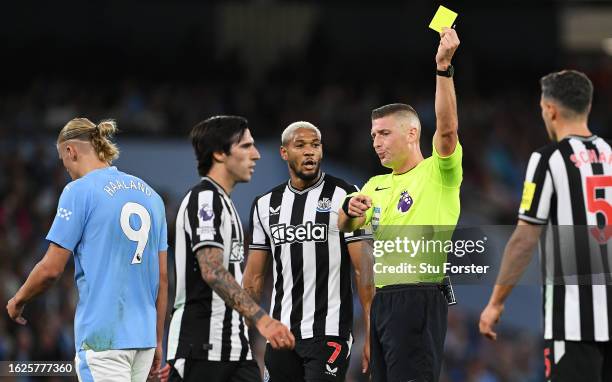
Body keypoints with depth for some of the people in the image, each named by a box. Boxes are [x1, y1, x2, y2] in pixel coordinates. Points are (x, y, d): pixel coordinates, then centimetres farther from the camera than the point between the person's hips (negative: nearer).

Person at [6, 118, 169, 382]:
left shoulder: (80, 190, -6)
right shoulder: (150, 194, 14)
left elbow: (51, 269, -8)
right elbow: (162, 277, 15)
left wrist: (17, 301, 11)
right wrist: (157, 341, 20)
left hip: (102, 337, -7)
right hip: (143, 336, 7)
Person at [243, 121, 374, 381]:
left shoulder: (344, 197, -3)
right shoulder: (265, 205, 11)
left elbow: (364, 270, -6)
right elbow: (254, 277, 15)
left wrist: (371, 335, -12)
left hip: (328, 333, -5)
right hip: (281, 333, 5)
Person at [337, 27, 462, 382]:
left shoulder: (437, 173, -3)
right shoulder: (376, 185, 21)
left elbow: (447, 129, -19)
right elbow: (344, 228, 18)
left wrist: (444, 67, -28)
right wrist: (350, 209, -6)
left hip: (419, 299, -8)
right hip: (381, 299, 8)